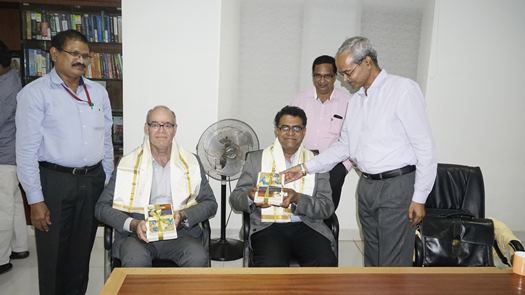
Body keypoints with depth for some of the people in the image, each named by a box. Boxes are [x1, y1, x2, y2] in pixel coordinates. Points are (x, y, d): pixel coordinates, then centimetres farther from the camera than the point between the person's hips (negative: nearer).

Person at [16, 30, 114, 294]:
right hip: (55, 182, -4)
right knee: (53, 255, 8)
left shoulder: (98, 92, 10)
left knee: (82, 252, 15)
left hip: (93, 180, 4)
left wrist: (107, 183, 12)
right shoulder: (35, 93, -5)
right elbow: (26, 150, -8)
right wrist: (36, 200, -10)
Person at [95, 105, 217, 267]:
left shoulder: (191, 162, 9)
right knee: (135, 260, -33)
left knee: (198, 258, -29)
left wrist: (183, 216, -10)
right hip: (137, 234, 0)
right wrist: (133, 224, -13)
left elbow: (210, 204, 10)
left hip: (179, 232, 1)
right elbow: (102, 207, 5)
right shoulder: (128, 163, 6)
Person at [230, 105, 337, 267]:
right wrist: (250, 196, -16)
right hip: (268, 227, -1)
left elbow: (327, 207, 4)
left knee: (327, 263, -26)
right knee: (271, 265, -30)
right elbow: (235, 198, 8)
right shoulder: (256, 158, 11)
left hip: (307, 226, 2)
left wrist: (297, 198, -16)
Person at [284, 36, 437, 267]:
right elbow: (344, 146, 16)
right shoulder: (356, 100, 12)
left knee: (394, 262, -1)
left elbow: (424, 147, -11)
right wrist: (305, 168, 9)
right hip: (366, 186, 7)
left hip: (397, 186, -7)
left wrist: (419, 197, -12)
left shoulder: (403, 90, -10)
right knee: (372, 258, 17)